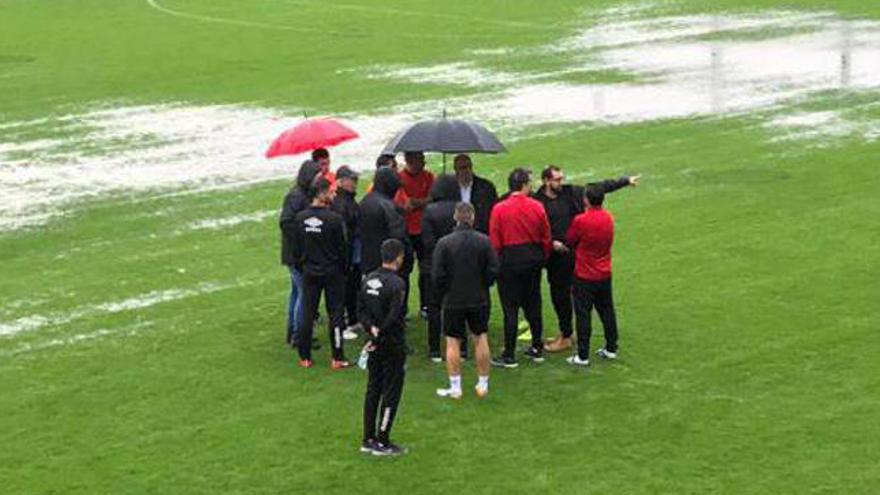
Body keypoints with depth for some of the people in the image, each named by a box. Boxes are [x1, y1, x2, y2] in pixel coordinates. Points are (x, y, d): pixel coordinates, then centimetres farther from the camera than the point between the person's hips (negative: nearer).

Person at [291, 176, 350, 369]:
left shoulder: (300, 218, -4)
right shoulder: (334, 219, -17)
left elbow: (296, 248, 4)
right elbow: (342, 248, -10)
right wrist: (342, 269, 4)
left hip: (309, 273, 4)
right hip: (332, 273, -4)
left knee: (307, 314, 10)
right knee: (335, 314, 4)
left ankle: (305, 357, 15)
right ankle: (337, 358, 7)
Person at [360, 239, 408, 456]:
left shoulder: (368, 279, 5)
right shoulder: (396, 284, -19)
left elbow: (363, 311, 7)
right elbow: (393, 318, -23)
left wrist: (372, 329, -3)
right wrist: (378, 338, -13)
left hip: (376, 343, 7)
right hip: (392, 346, -7)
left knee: (373, 390, 14)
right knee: (391, 393, 2)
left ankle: (368, 440, 19)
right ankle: (382, 442, 6)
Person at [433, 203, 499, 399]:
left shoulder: (444, 243, -11)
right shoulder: (484, 241, -7)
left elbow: (437, 275, -9)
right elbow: (493, 270, -4)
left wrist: (443, 293, 8)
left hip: (453, 300, -2)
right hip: (479, 300, 2)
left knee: (452, 342, 6)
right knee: (481, 339, 14)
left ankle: (455, 387, 6)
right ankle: (483, 384, 18)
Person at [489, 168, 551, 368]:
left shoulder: (499, 209, -11)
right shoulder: (537, 207, -4)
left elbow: (494, 241, -8)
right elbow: (546, 237, 3)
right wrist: (542, 258, 18)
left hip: (509, 261, -3)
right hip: (533, 260, 3)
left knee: (510, 308, 0)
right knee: (533, 305, 15)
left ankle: (509, 355, 3)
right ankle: (537, 349, 23)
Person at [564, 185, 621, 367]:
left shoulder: (581, 221, -20)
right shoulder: (608, 218, -1)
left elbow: (569, 242, -8)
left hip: (585, 276, -6)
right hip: (604, 275, 6)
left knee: (583, 314, 0)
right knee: (607, 311, 17)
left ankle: (582, 355, 1)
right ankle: (611, 348, 26)